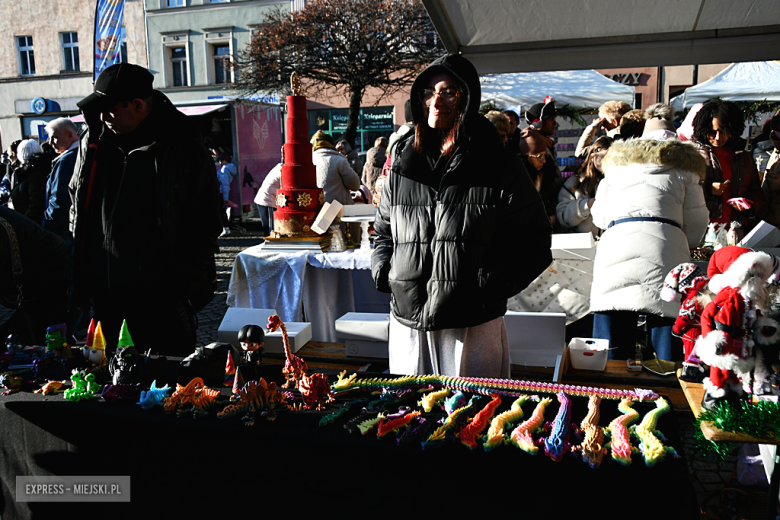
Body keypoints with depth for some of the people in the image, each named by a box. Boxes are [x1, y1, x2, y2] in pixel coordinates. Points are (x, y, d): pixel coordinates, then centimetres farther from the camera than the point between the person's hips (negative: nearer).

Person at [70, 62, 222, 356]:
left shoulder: (182, 148, -9)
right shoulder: (94, 143, 8)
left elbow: (205, 224, -5)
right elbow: (78, 206, 20)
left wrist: (187, 286, -9)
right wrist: (81, 277, 13)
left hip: (161, 297, -5)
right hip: (104, 292, 6)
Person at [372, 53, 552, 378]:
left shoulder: (498, 167, -3)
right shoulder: (402, 166, 8)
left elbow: (534, 242, 0)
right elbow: (384, 231, 21)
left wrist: (493, 284, -12)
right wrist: (383, 271, 3)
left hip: (474, 325, -3)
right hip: (408, 322, 4)